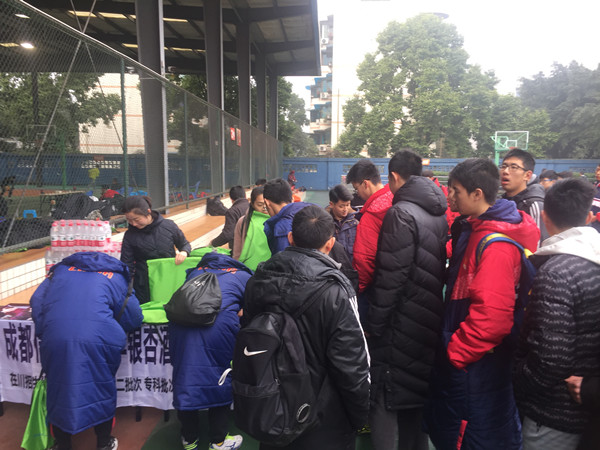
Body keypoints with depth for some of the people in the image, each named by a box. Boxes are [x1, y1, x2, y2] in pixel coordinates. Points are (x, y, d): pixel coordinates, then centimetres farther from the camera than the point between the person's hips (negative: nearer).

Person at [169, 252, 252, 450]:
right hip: (218, 327, -3)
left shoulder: (195, 272, 30)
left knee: (184, 377, 16)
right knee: (220, 382, 13)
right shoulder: (242, 275, 21)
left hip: (181, 324, 4)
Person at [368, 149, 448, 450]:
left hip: (401, 324, -8)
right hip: (430, 321, 8)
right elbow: (439, 268, 12)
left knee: (384, 398, 4)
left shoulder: (401, 214, -18)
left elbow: (389, 278, -21)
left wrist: (374, 324, -13)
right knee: (418, 388, 22)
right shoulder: (439, 213, 7)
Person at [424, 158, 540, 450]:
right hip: (464, 353, 9)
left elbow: (492, 314, -29)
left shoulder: (495, 244, -25)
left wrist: (456, 352, -17)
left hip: (477, 362, -9)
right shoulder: (478, 229, 6)